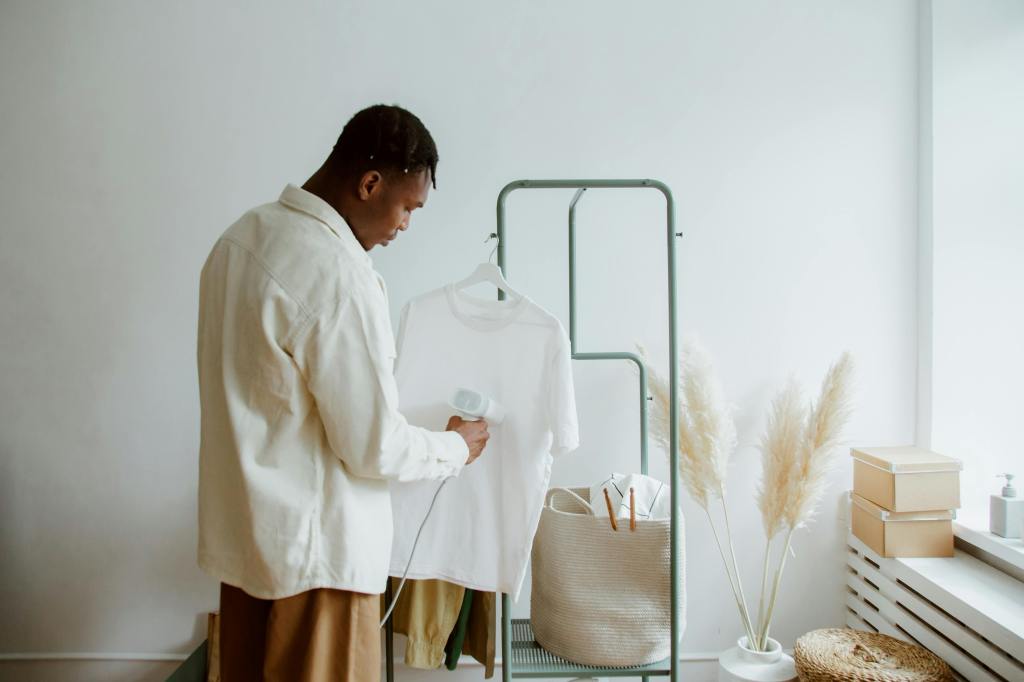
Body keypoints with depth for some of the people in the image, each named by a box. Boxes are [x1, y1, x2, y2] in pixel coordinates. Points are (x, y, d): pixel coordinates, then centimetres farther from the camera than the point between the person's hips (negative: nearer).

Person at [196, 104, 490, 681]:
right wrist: (454, 448, -2)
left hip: (241, 531, 9)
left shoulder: (243, 236, 3)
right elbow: (374, 447, -21)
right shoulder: (339, 276, -25)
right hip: (314, 548, -9)